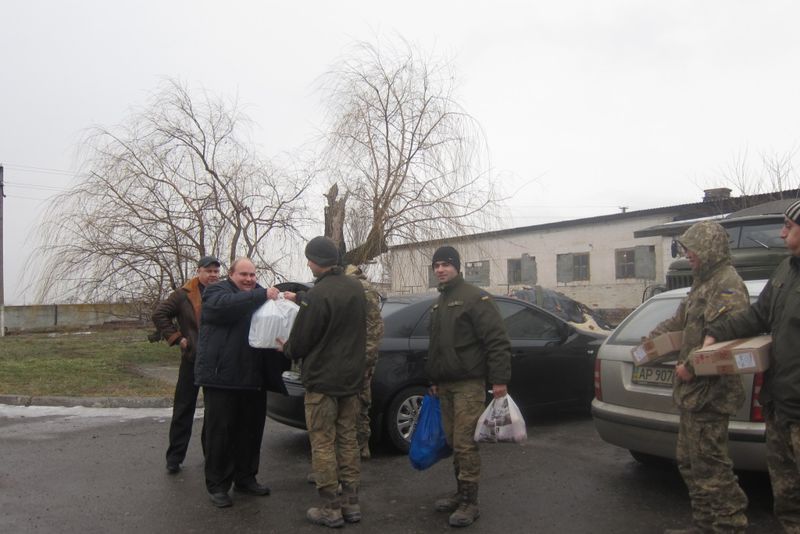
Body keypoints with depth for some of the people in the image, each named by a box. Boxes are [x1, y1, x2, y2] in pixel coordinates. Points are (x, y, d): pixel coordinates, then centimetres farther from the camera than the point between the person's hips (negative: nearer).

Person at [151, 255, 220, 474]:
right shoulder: (184, 295, -4)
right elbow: (159, 315, -2)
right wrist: (176, 338, -6)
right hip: (192, 360, -2)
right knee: (183, 409, 4)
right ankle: (175, 457, 12)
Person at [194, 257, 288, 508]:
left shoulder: (259, 295, 18)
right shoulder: (216, 292, -2)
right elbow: (227, 305, -27)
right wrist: (262, 295, -34)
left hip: (253, 379, 6)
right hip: (222, 377, -6)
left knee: (251, 431, 13)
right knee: (220, 431, 1)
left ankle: (245, 478, 27)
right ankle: (217, 485, 11)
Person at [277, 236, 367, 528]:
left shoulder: (318, 295, -20)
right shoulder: (354, 286, 4)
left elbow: (300, 341, -12)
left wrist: (286, 348, 9)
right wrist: (298, 298, 28)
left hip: (322, 379, -7)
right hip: (351, 376, 7)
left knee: (323, 443, 3)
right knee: (348, 440, 14)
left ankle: (330, 509, 8)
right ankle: (351, 503, 20)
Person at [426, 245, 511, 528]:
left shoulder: (475, 297, -8)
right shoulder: (439, 303, 18)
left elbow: (498, 341, -15)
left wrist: (499, 380, -20)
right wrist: (434, 380, 24)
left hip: (468, 384, -8)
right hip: (446, 385, 8)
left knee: (465, 444, -7)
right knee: (453, 442, 12)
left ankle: (469, 503, 2)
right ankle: (461, 494, 22)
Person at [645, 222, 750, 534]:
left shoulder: (728, 285, -14)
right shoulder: (703, 284, 19)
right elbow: (680, 321, 31)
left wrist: (691, 366, -21)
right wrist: (652, 339, 26)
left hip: (709, 394, -11)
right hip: (693, 392, 11)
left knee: (710, 465, -6)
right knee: (690, 462, 17)